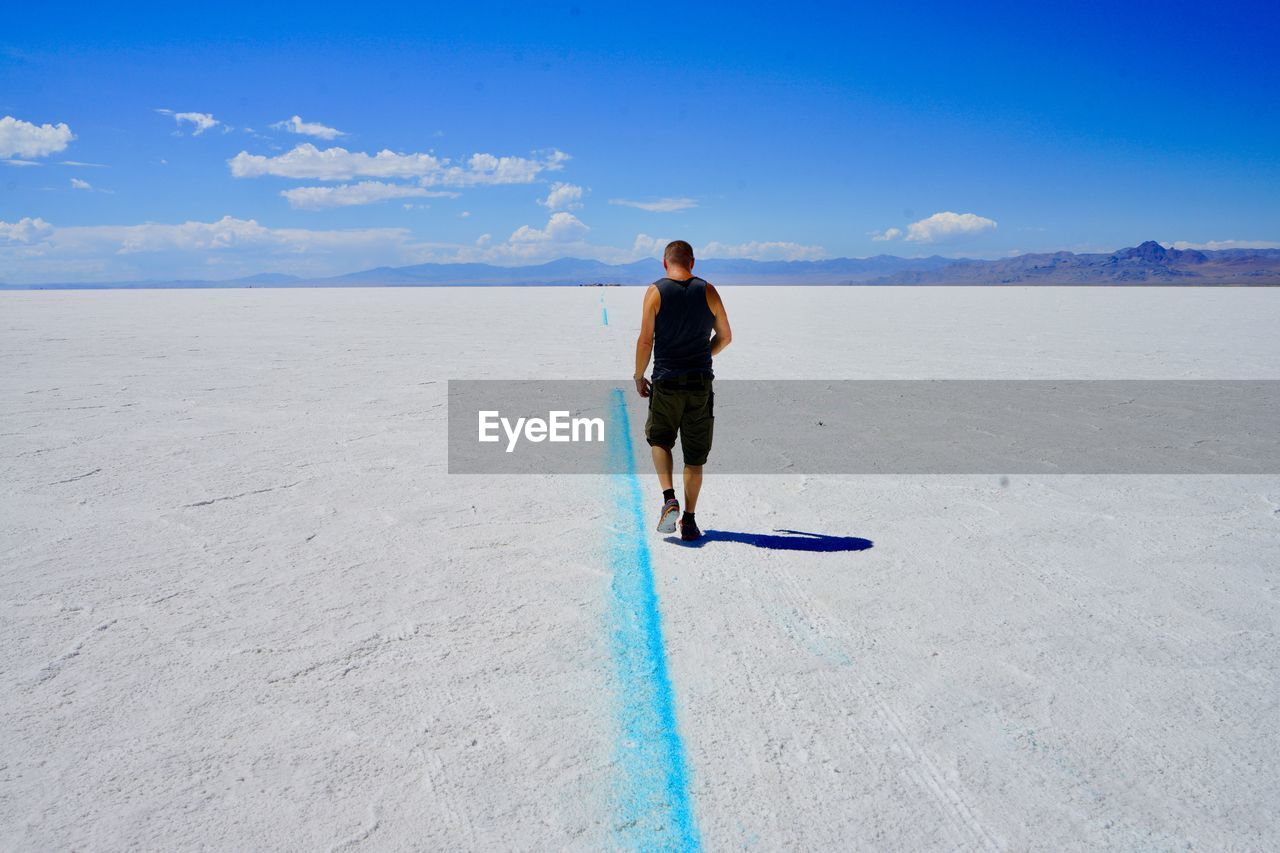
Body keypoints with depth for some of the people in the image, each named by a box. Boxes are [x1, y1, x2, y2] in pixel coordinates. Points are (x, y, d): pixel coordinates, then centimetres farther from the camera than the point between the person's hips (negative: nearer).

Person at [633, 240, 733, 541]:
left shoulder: (656, 292, -4)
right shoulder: (707, 291, 2)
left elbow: (645, 341, -7)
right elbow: (725, 337, 8)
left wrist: (639, 377, 6)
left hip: (666, 382, -1)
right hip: (701, 383, 2)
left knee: (659, 439, 20)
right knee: (695, 455, 10)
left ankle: (669, 497, 0)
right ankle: (689, 521, 12)